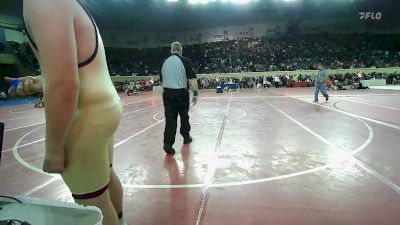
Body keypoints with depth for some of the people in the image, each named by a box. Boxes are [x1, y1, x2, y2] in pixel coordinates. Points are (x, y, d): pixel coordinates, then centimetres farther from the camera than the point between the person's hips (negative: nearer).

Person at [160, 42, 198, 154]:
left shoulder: (165, 62, 9)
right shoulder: (185, 61, -5)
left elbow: (161, 80, 17)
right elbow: (193, 78, -14)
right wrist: (195, 93, -11)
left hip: (167, 93, 3)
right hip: (181, 93, -3)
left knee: (170, 118, 3)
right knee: (184, 116, 16)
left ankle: (168, 143, -5)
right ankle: (186, 137, 34)